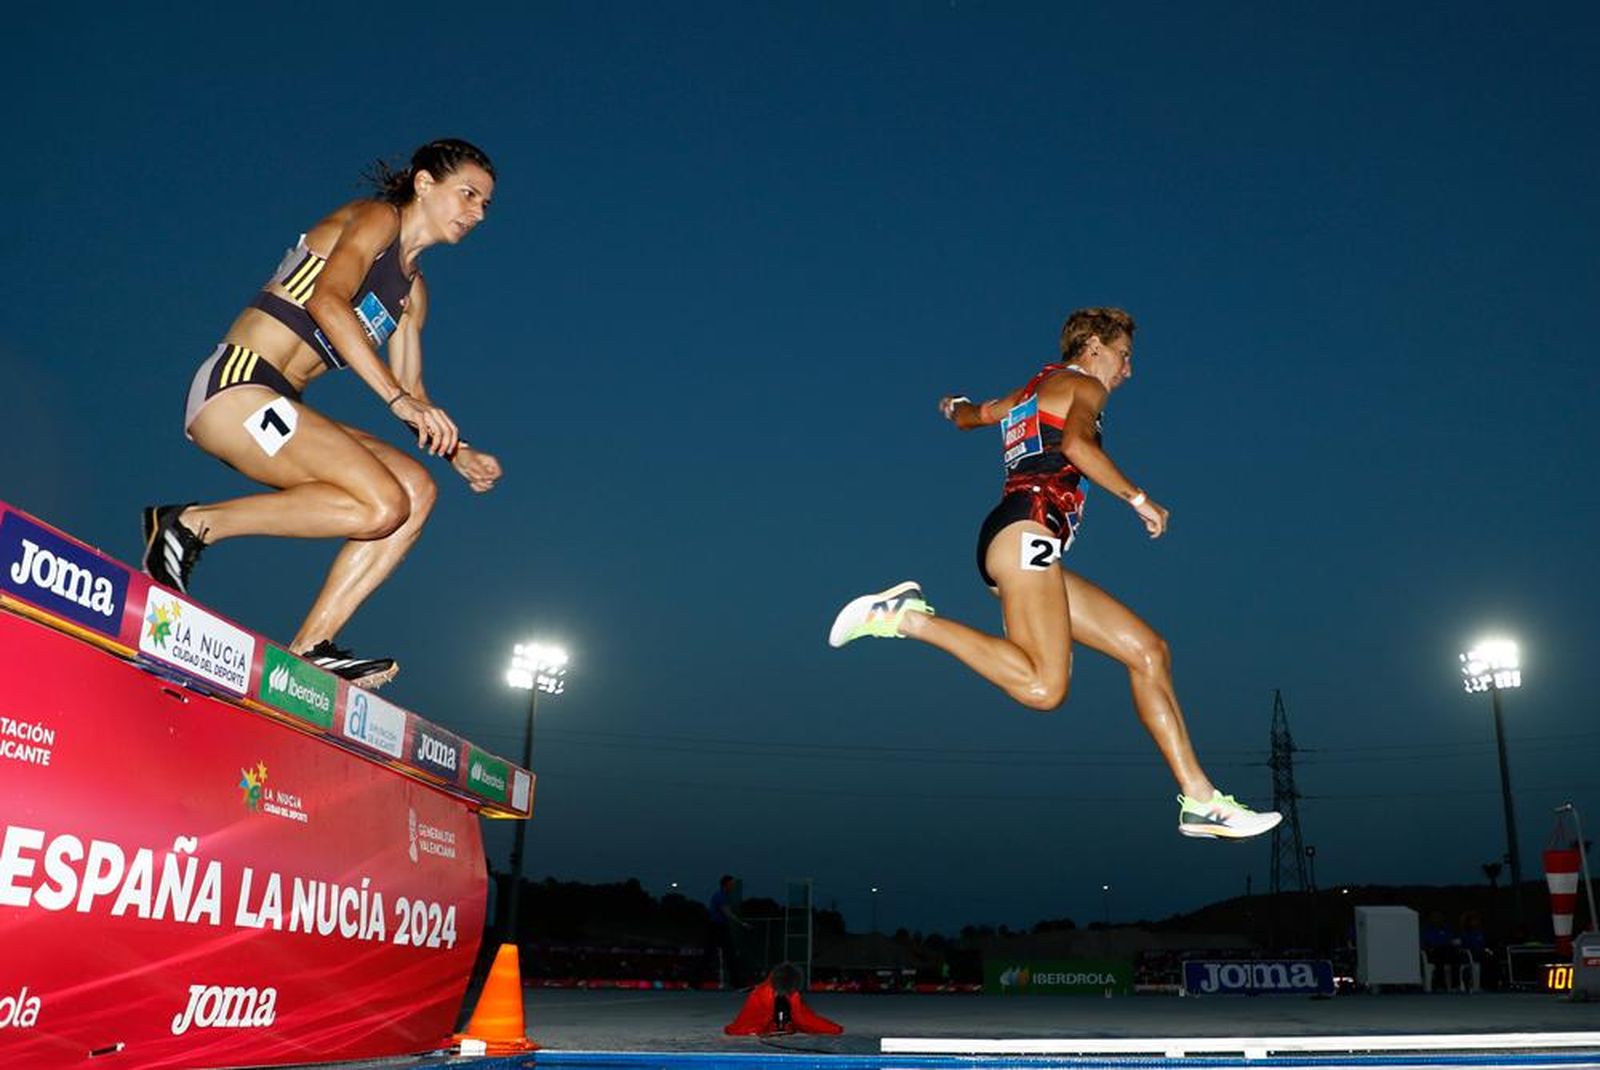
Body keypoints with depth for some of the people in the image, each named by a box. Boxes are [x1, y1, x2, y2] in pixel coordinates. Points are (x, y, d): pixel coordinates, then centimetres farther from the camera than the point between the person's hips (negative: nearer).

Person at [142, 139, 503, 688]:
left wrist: (458, 452, 2)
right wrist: (398, 398, -27)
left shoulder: (413, 291, 24)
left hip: (274, 407, 9)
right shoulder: (377, 217, 0)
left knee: (416, 488, -6)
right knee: (380, 505, -23)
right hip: (234, 387, -9)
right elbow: (327, 301, -18)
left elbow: (410, 387, 20)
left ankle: (310, 646, -9)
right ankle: (191, 525, -12)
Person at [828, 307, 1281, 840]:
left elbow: (970, 414, 48)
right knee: (1043, 686, -28)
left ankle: (1200, 800, 1)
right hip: (1027, 531, -10)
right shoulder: (1083, 384, 7)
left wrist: (955, 408, 71)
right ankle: (909, 617, -18)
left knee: (1149, 650, 5)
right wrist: (1138, 497, -10)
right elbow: (1076, 444, -16)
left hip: (1026, 553, 10)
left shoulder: (1032, 391, 32)